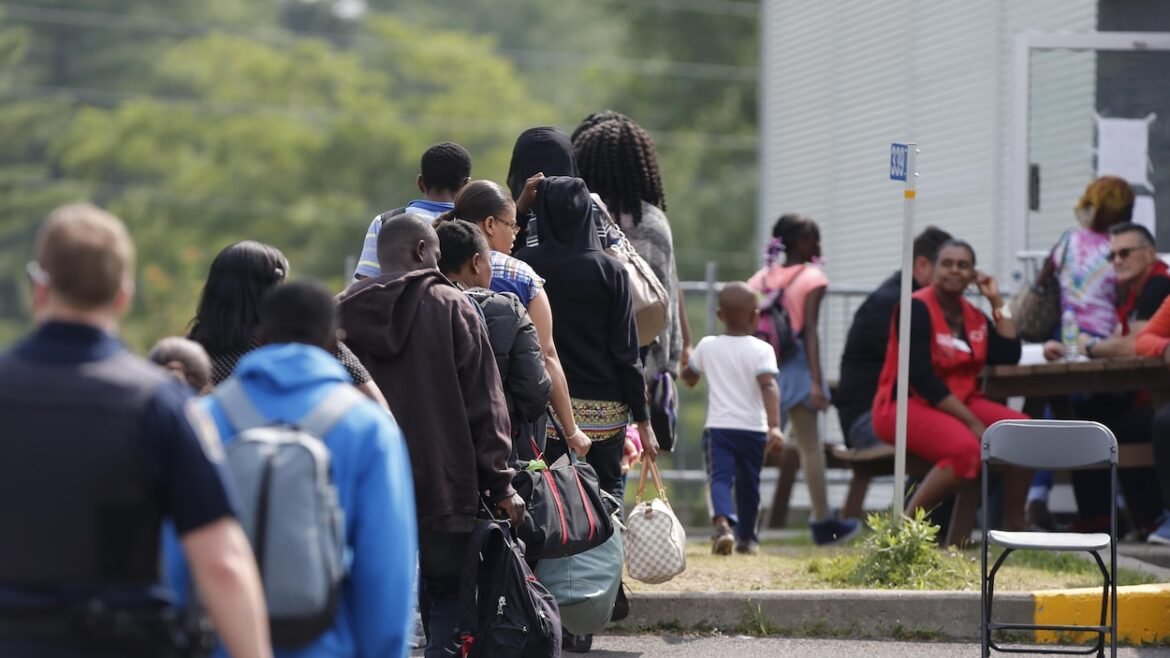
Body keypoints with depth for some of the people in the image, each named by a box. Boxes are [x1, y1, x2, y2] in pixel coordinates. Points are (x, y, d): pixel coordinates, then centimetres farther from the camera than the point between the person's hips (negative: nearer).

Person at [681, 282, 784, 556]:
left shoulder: (707, 346, 5)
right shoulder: (762, 350, -5)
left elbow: (688, 374, 22)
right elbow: (768, 385, -19)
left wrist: (689, 378, 46)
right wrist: (774, 426, -25)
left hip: (718, 426, 0)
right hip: (753, 428, 0)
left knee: (719, 478, -10)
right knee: (748, 484, 17)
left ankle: (722, 521, -38)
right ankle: (746, 537, 31)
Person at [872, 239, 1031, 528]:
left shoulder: (974, 316, 12)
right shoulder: (918, 308, -12)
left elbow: (1009, 355, 2)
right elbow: (920, 376, -19)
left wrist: (997, 302, 4)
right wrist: (972, 423, -22)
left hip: (959, 403, 8)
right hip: (906, 405, -8)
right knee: (966, 449, -35)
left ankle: (1013, 524, -1)